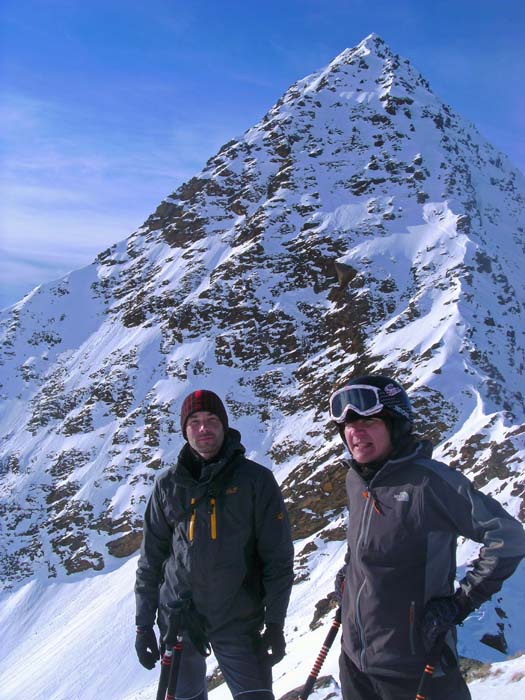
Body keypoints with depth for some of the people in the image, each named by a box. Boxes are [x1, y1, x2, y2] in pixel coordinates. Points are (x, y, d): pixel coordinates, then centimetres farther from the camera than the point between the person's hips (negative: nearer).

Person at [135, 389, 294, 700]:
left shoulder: (256, 479, -6)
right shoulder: (169, 485, 1)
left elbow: (278, 556, -4)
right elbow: (151, 558, 7)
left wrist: (275, 623, -6)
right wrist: (144, 623, 6)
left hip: (239, 620, -2)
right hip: (178, 618, 3)